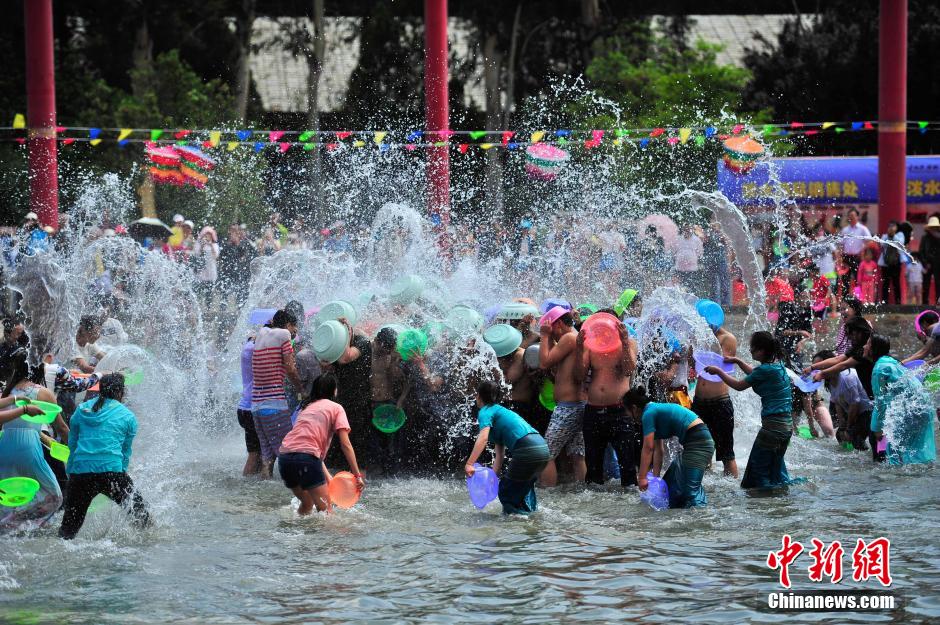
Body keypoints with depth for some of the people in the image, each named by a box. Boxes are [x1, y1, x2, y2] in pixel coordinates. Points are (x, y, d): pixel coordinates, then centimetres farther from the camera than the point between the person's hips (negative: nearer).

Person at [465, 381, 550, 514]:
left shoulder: (485, 412, 4)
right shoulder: (500, 410, 31)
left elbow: (483, 438, -17)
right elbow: (500, 453, 27)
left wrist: (469, 464, -23)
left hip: (527, 450, -9)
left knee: (507, 492, 5)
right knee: (524, 490, 29)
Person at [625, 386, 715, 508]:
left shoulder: (648, 414, -8)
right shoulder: (655, 409, 20)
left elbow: (648, 448, -12)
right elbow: (658, 450, 20)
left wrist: (642, 477, -9)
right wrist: (655, 477, 18)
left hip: (698, 442, -10)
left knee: (690, 490, -16)